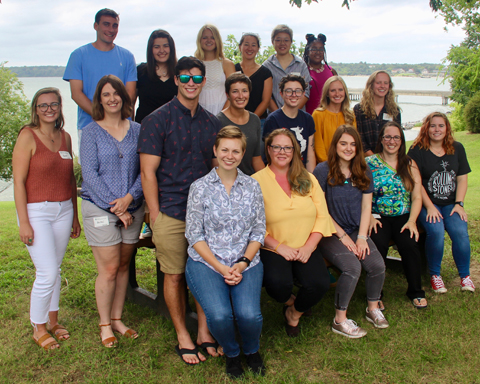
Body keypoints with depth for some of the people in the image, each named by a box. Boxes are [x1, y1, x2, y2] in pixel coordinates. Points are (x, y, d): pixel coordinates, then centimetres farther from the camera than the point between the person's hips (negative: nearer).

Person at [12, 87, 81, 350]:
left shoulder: (65, 137, 9)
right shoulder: (28, 136, -8)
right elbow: (18, 181, -11)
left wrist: (75, 216, 16)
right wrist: (24, 222, -15)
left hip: (63, 210, 5)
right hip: (36, 211, -5)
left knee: (55, 270, 13)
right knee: (47, 273, -7)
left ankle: (52, 320, 28)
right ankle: (38, 329, 12)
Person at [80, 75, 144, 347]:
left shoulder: (137, 130, 7)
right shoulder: (91, 132, -1)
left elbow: (144, 169, 3)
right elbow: (90, 174, -7)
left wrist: (129, 197, -13)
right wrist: (114, 206, -13)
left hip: (132, 208, 3)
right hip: (100, 208, -3)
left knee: (124, 266, 10)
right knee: (109, 269, -2)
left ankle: (118, 319, 25)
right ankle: (105, 325, 15)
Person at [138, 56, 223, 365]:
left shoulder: (211, 122, 11)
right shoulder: (158, 120, -5)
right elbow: (148, 171, -7)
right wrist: (156, 214, -10)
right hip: (171, 212, -4)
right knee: (175, 275, 5)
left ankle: (204, 333, 25)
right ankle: (183, 337, 21)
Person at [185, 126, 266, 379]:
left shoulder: (252, 187, 7)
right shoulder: (200, 188, 0)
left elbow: (259, 230, 7)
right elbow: (194, 235, -2)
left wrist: (243, 263, -8)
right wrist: (220, 267, -12)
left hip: (246, 262, 2)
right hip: (206, 263, -1)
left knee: (249, 315, -23)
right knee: (219, 315, -25)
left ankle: (252, 351, 15)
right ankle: (231, 353, 11)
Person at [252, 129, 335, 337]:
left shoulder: (308, 179, 11)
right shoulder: (256, 181, -2)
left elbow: (322, 216, 5)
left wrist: (308, 247, -9)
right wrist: (279, 247, -15)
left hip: (305, 249, 3)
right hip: (271, 250, -3)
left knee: (320, 283, -23)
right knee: (278, 283, -32)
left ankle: (295, 313, 13)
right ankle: (290, 301, 10)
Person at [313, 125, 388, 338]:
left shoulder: (364, 172, 10)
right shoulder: (323, 171, -7)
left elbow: (366, 207, 7)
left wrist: (362, 237, -5)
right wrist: (343, 236, -11)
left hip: (356, 232, 5)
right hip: (331, 234, -5)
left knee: (378, 265, -17)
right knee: (353, 267, -27)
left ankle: (373, 308, 11)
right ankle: (339, 320, -8)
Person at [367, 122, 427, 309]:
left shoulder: (410, 165, 10)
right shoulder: (368, 163, 3)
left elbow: (417, 197, 5)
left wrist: (412, 221, -10)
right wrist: (369, 218, -16)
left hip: (403, 217, 2)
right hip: (378, 217, -2)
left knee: (409, 244, -26)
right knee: (378, 243, -30)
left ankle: (416, 291, -2)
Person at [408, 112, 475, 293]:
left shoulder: (457, 149, 10)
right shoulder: (417, 150, -3)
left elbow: (462, 178, 9)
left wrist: (459, 204, -3)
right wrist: (429, 207, -14)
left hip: (451, 204, 3)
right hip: (427, 204, -3)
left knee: (460, 232, -23)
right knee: (436, 231, -29)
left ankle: (465, 275, -3)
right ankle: (435, 275, -7)